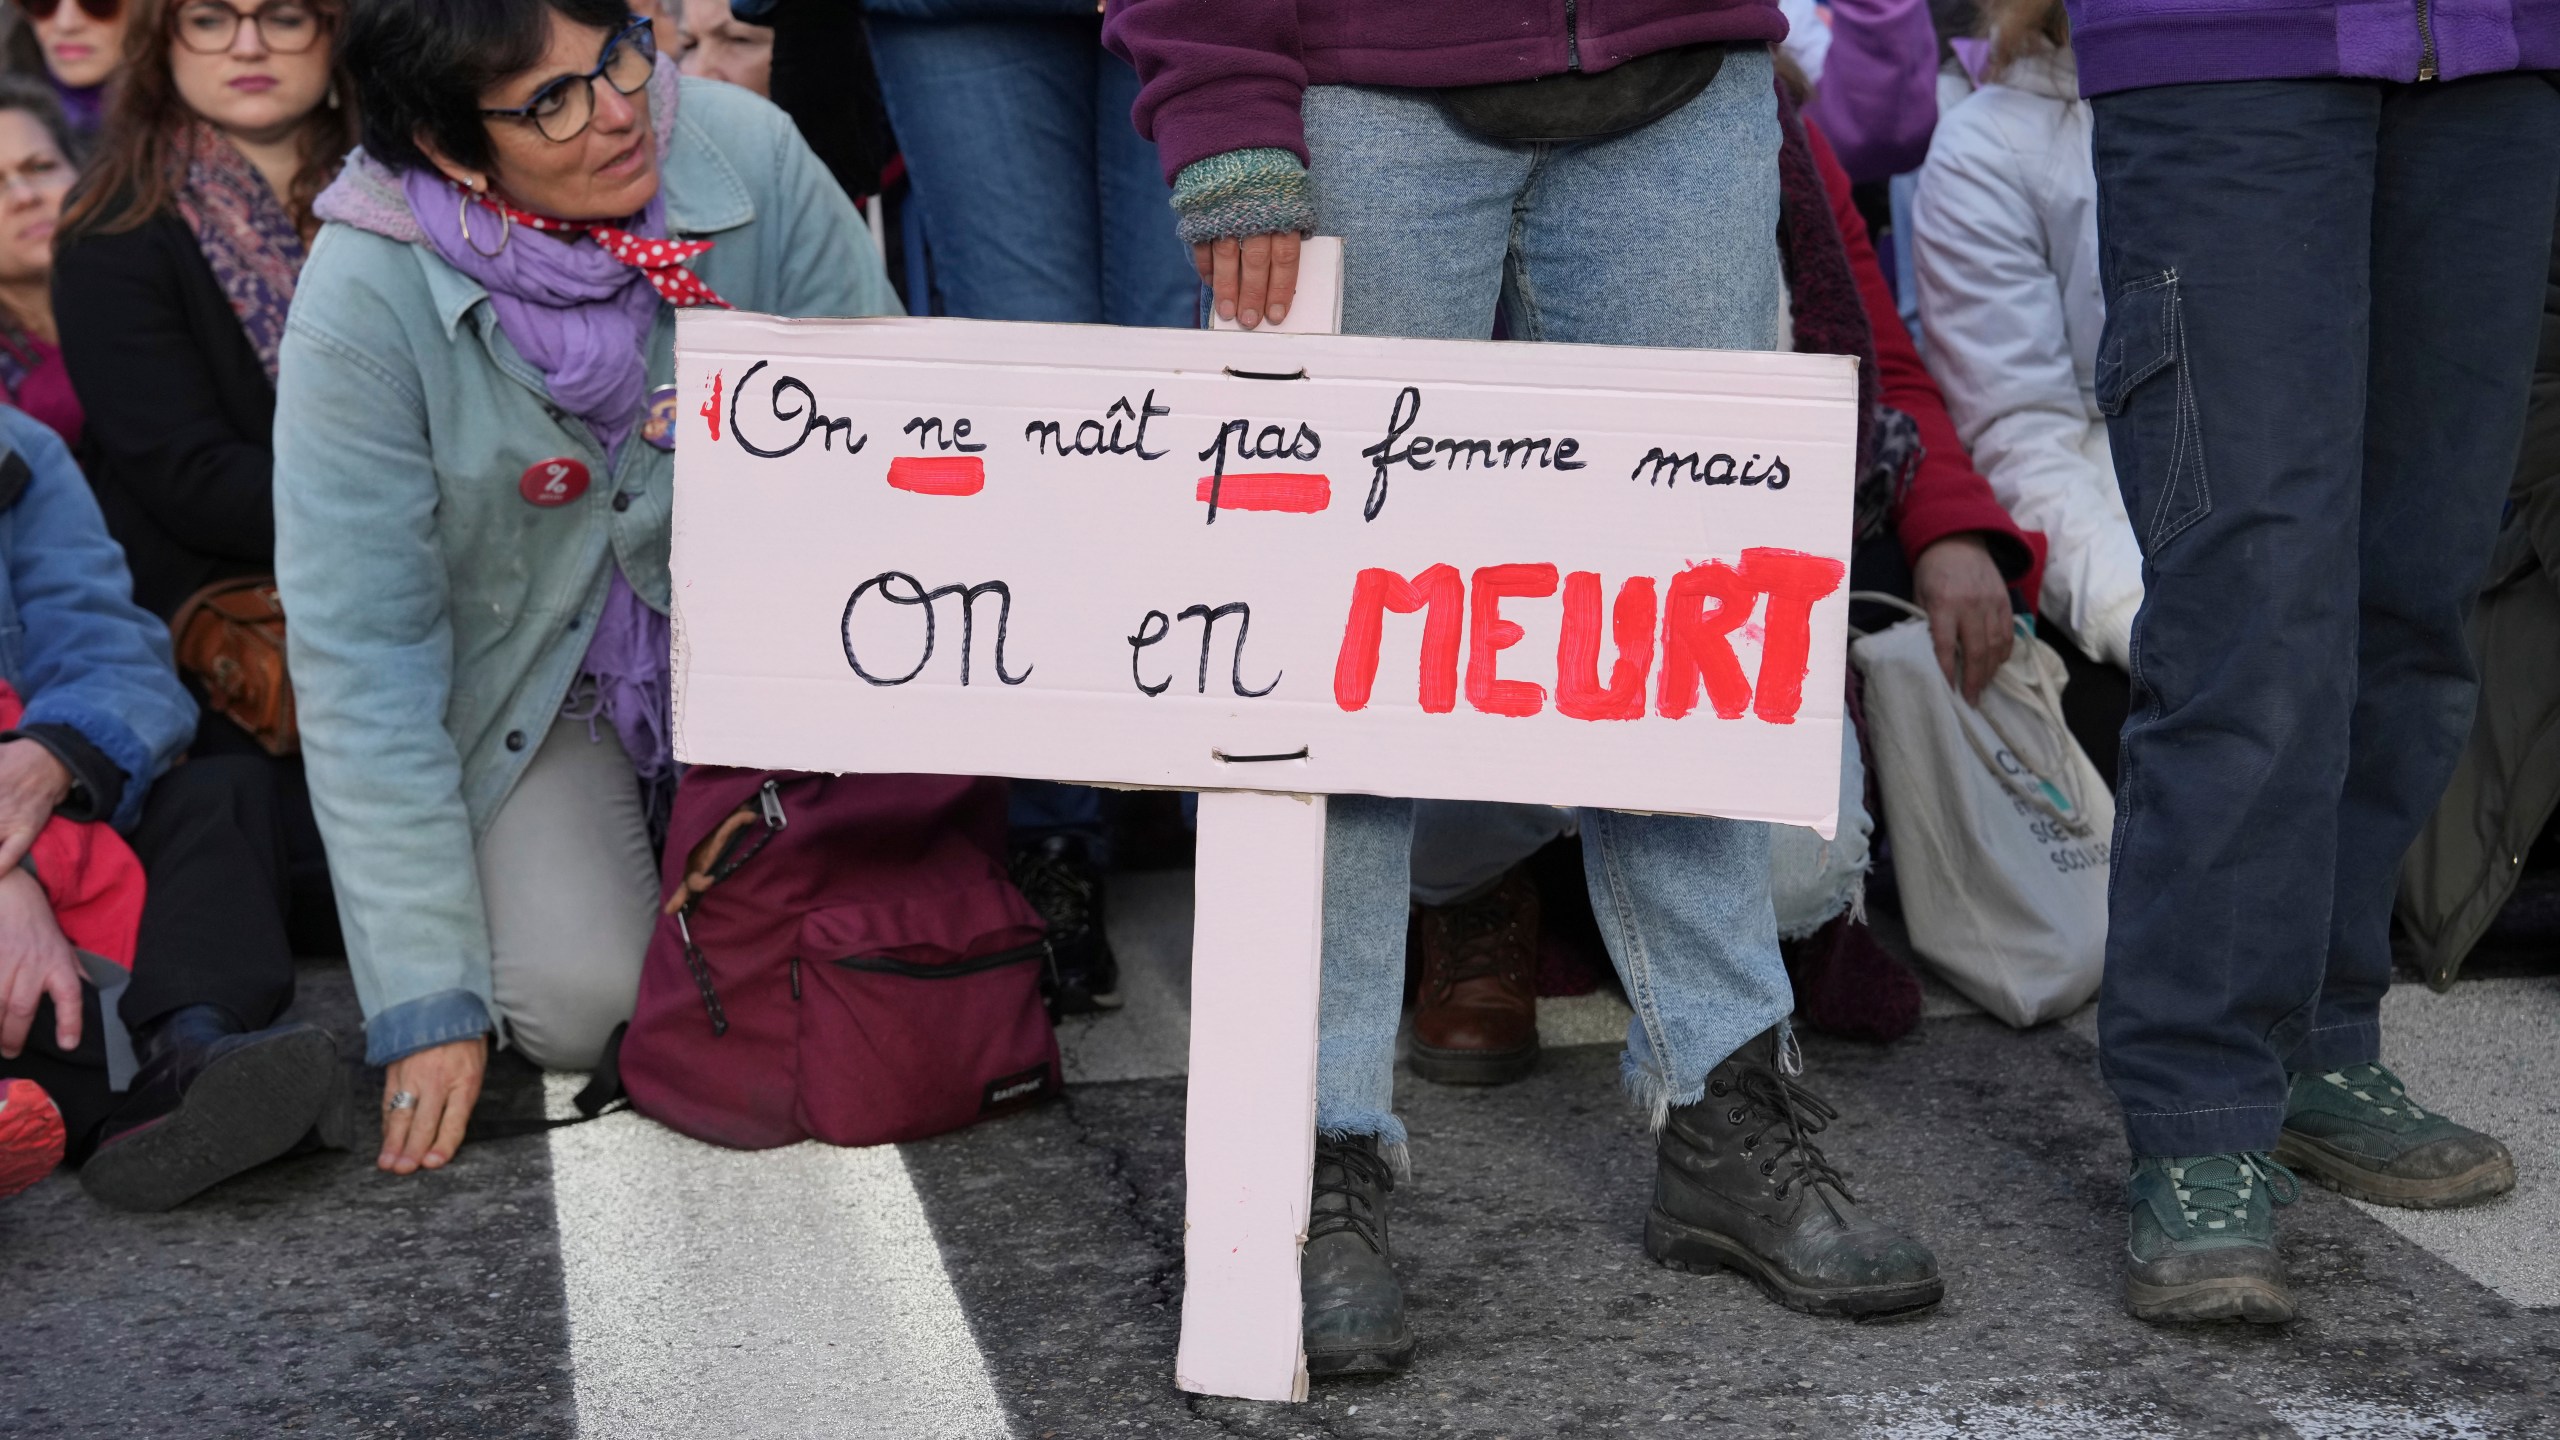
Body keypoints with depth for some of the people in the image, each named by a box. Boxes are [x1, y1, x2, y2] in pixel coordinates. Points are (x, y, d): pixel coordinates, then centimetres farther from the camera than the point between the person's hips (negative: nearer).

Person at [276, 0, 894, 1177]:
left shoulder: (747, 155, -22)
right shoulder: (364, 302, -25)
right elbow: (362, 660, -23)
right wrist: (425, 1005, -26)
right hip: (524, 673, -1)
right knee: (576, 1005, -20)